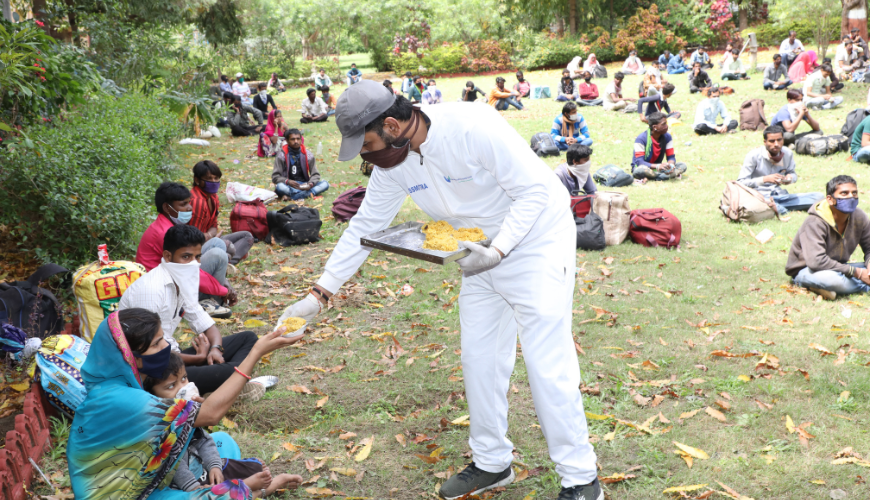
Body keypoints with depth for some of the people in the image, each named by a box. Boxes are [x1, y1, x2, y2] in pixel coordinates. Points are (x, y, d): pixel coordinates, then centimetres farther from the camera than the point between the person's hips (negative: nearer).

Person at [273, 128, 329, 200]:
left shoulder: (308, 155, 4)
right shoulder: (282, 155, -3)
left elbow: (315, 174, 5)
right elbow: (275, 177, -7)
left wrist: (311, 183, -18)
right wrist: (288, 181, -26)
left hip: (304, 185, 3)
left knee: (325, 184, -22)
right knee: (279, 187, -36)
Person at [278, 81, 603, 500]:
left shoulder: (473, 128, -29)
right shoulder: (392, 164, -6)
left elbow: (536, 190, -23)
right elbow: (364, 227, 2)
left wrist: (497, 251, -33)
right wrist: (318, 294, -1)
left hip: (535, 242, -7)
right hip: (482, 254, 7)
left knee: (547, 366, -8)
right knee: (479, 362, 11)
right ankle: (492, 464, 29)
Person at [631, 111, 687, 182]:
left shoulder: (667, 137, -1)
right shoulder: (641, 139, -19)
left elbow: (671, 157, -1)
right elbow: (639, 161, -26)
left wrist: (671, 165, -28)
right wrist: (657, 166, -42)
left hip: (657, 168, 6)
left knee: (683, 165, -12)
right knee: (641, 170, -41)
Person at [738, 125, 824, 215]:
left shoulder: (788, 153, 4)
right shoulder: (753, 156, -10)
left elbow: (793, 173, 20)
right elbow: (740, 182, -13)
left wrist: (790, 178, -6)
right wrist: (765, 179, -24)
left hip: (780, 195, 7)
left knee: (819, 197, -11)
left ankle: (777, 207, -21)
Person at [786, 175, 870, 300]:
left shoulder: (859, 217, -5)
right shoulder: (815, 222, -25)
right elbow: (816, 261, -34)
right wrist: (856, 273, -28)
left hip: (838, 267, 8)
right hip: (804, 270, -8)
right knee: (832, 278, -39)